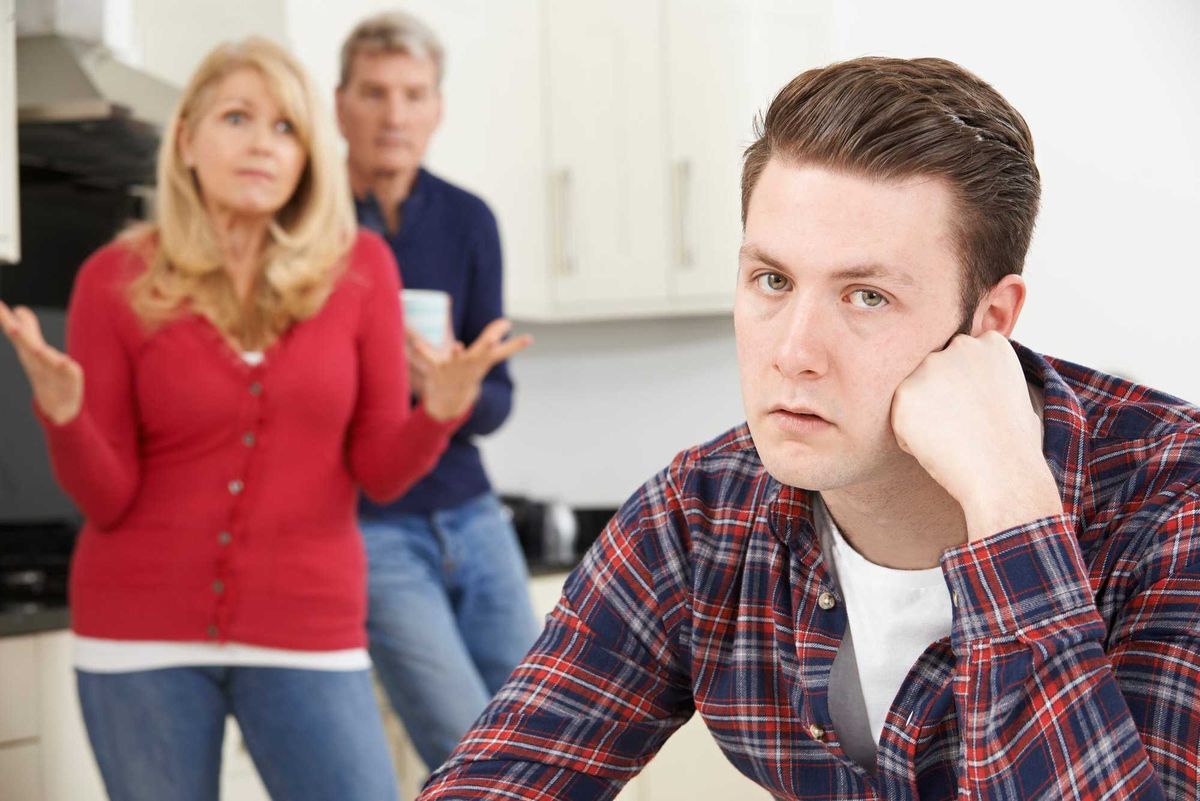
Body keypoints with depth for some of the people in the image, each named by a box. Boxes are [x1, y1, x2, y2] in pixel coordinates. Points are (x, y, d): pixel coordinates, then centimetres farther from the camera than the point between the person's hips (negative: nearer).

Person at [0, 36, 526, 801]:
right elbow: (105, 497, -4)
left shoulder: (359, 268, 0)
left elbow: (381, 471, 1)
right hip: (142, 629, 0)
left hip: (306, 630, 1)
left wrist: (442, 409, -19)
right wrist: (62, 412, -23)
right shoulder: (117, 279, -3)